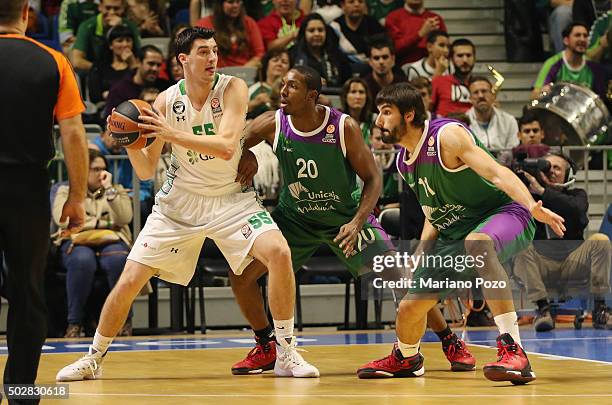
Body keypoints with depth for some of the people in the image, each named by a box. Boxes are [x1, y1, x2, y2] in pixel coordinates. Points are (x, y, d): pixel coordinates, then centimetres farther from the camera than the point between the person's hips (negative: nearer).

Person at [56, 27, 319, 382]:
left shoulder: (232, 89, -13)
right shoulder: (167, 101, -8)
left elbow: (226, 147, -28)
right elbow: (146, 171, -3)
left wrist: (172, 134, -36)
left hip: (230, 197, -1)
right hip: (181, 198, 1)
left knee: (279, 252, -25)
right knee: (130, 280, -4)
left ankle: (287, 354, -12)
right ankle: (94, 358, 18)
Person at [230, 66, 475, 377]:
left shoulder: (344, 127, -22)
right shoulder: (272, 124, -16)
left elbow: (373, 179, -15)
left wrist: (357, 222, -29)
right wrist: (246, 157, -24)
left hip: (346, 215, -3)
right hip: (295, 217, 3)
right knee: (240, 274, -9)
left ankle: (451, 343, 6)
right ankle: (265, 350, 12)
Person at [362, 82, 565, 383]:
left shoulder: (447, 136, -18)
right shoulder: (404, 162, 8)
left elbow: (496, 172, -29)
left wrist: (532, 206, -44)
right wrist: (421, 252, 6)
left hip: (504, 214, -8)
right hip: (455, 234, 8)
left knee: (476, 242, -44)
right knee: (409, 308, 7)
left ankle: (513, 350, -49)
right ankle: (405, 358, 45)